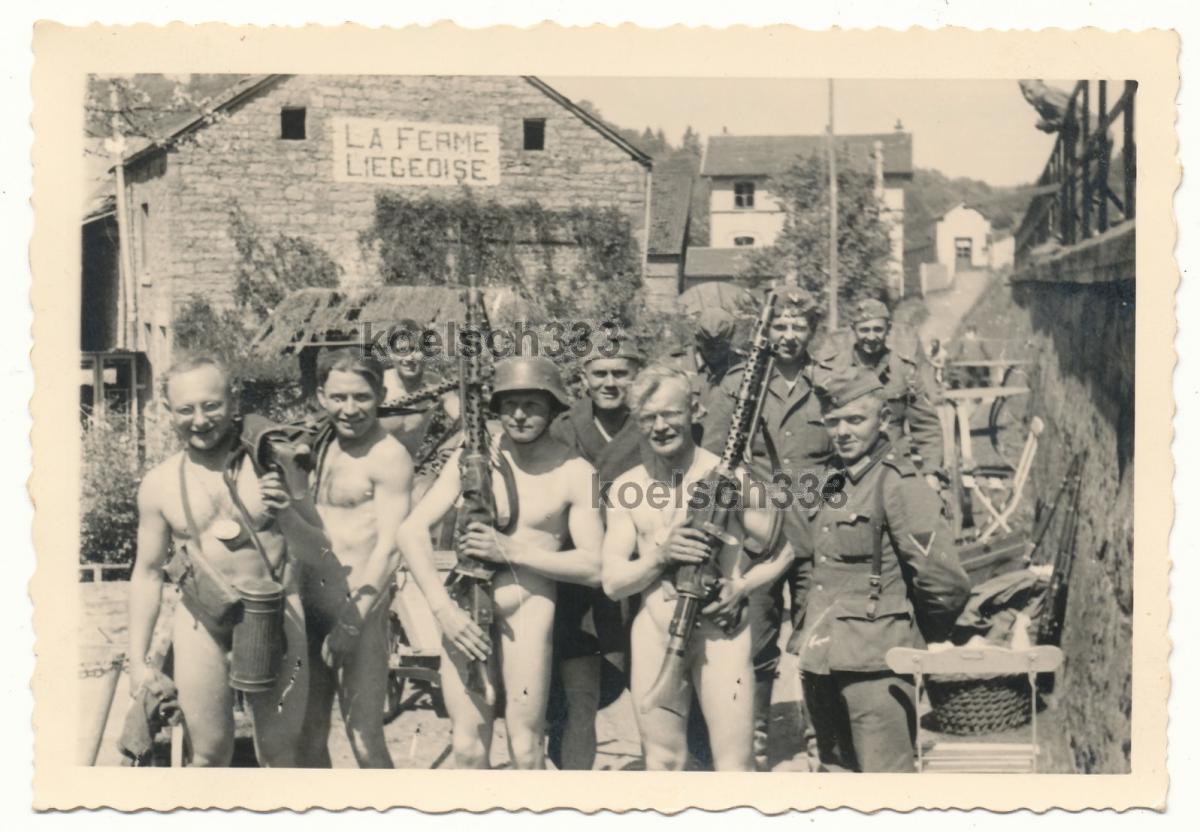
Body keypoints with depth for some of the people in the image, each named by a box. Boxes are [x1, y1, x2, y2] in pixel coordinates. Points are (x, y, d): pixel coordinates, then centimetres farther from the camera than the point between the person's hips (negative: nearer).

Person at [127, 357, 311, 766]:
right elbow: (147, 573, 9)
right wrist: (138, 660, 6)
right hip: (203, 625, 1)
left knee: (279, 749, 4)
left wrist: (287, 513, -22)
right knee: (208, 754, 7)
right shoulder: (159, 484, 1)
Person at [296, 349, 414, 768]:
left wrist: (354, 618, -22)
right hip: (310, 604, 7)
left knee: (364, 739, -6)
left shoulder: (388, 457, -10)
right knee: (308, 734, 13)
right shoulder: (325, 447, 14)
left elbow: (389, 547, -16)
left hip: (358, 606, -7)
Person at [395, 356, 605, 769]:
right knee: (467, 747, 1)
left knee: (525, 750, -2)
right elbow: (411, 530, -3)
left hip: (529, 610, -2)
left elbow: (594, 567, -7)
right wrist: (443, 608, -13)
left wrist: (511, 550, -13)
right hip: (464, 610, 2)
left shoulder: (575, 472, -5)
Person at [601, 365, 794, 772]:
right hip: (654, 635, 4)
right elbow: (612, 582, 2)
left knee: (734, 763, -5)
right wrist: (660, 555, -15)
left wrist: (744, 586, -15)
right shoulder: (626, 489, 5)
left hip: (720, 632, -3)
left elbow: (788, 547, 0)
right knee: (663, 761, 12)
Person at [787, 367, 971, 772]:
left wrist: (925, 634, -3)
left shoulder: (900, 485, -14)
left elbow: (946, 582, -18)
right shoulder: (830, 478, 11)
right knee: (837, 769, 18)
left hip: (875, 664, -8)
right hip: (820, 662, 8)